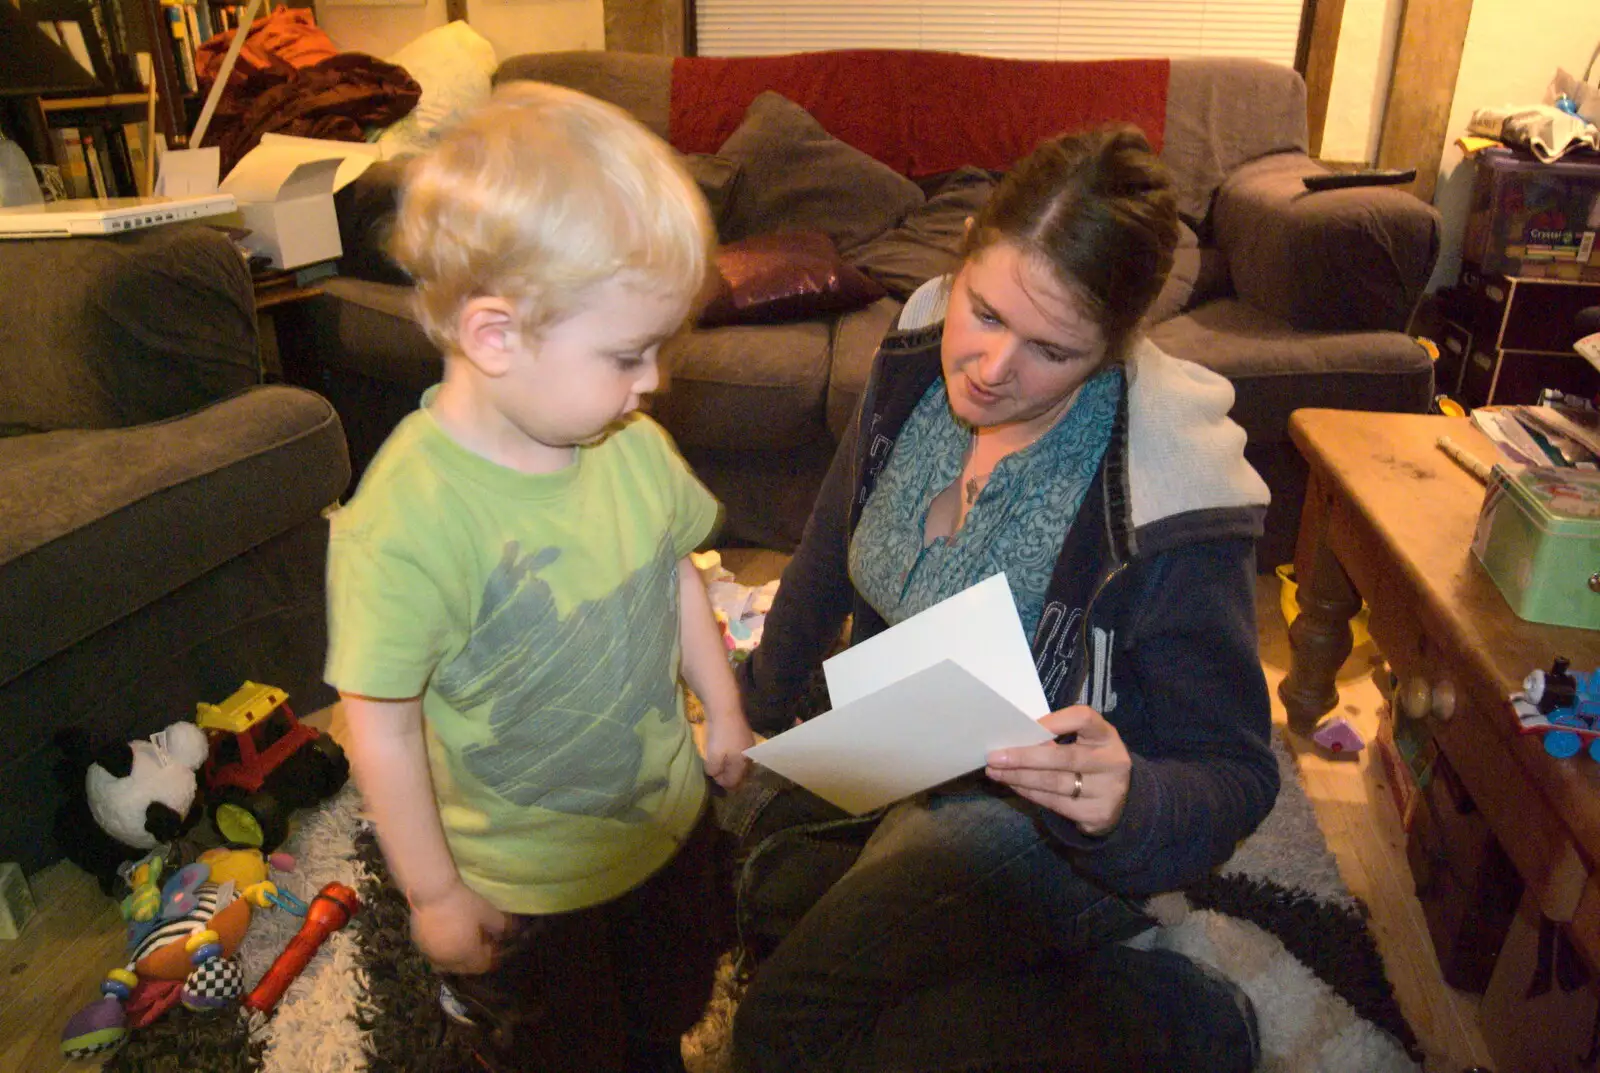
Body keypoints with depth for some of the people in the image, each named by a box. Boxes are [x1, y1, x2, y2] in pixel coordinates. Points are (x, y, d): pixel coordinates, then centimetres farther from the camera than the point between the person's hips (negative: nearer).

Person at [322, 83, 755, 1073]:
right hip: (524, 889, -5)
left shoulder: (631, 445, -13)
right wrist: (434, 894, -13)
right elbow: (382, 725, -23)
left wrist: (724, 708, 11)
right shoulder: (407, 518, -32)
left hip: (670, 824, 6)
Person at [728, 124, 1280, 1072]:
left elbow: (1236, 776, -18)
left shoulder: (1169, 506, -29)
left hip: (1028, 810, -6)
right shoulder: (917, 370, -12)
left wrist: (1127, 801, -41)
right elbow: (831, 558, 5)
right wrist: (758, 705, 17)